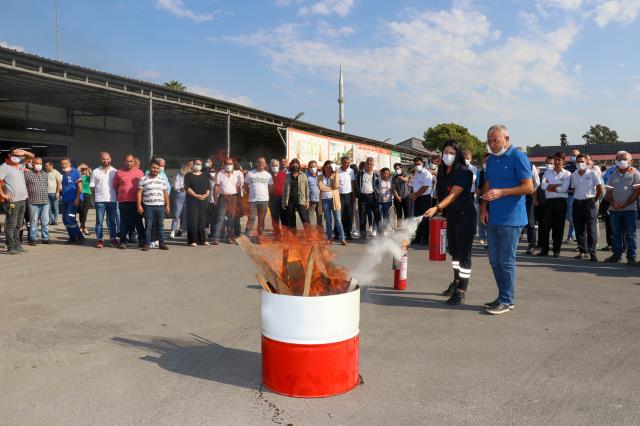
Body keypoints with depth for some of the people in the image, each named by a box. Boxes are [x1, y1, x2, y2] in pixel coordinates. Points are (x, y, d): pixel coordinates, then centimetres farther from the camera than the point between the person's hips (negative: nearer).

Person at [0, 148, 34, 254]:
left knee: (18, 225, 12)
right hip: (12, 200, -7)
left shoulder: (20, 164, 13)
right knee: (11, 225, -4)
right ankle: (11, 247, -1)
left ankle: (17, 245, 19)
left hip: (23, 199, 7)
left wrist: (23, 152, 1)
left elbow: (31, 156, 20)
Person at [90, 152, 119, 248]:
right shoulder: (95, 172, 4)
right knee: (99, 221, 2)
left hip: (112, 200, 1)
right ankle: (100, 239, 8)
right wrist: (94, 197, 0)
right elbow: (92, 186, 6)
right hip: (100, 200, -1)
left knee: (112, 221, 8)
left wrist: (117, 197, 1)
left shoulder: (115, 171, 7)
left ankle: (113, 238, 16)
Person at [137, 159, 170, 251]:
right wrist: (139, 205, -6)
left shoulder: (162, 179, 11)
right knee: (148, 226, 1)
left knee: (160, 226, 7)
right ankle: (147, 244, 7)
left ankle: (161, 243, 13)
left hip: (160, 206, 3)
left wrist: (167, 205, 9)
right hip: (148, 206, -2)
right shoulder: (143, 179, 2)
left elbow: (165, 193, 13)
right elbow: (139, 193, 1)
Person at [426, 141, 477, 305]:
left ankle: (461, 292, -2)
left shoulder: (463, 172, -16)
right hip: (451, 216, 8)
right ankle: (456, 282, 33)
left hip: (465, 216, -8)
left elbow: (453, 195, -25)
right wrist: (441, 212, 12)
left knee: (464, 253, -6)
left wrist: (437, 208, -36)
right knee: (454, 250, 17)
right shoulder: (443, 172, 7)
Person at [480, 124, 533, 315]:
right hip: (492, 218, 7)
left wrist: (501, 193, -20)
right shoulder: (491, 159, 13)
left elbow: (529, 187, -13)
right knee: (494, 260, 11)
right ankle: (504, 296, 23)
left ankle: (507, 301, 9)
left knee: (506, 261, -2)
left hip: (511, 219, -7)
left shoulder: (518, 157, -9)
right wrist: (484, 207, 3)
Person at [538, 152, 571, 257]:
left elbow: (564, 188, -12)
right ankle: (544, 249, 9)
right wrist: (558, 185, -8)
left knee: (559, 226, 2)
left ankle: (557, 250, 10)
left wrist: (550, 187, -4)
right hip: (549, 201, 2)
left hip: (561, 201, -2)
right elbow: (543, 185, -4)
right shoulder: (548, 172, 12)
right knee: (546, 225, 2)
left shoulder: (567, 174, 4)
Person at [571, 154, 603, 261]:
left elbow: (599, 189, -1)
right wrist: (577, 199, 8)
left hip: (589, 203, -4)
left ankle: (592, 252, -3)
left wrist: (594, 201, 2)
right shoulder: (573, 175, 8)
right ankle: (582, 250, 16)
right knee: (579, 229, 7)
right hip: (577, 203, 5)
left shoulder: (593, 174, -4)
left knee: (591, 229, -6)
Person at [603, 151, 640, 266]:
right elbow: (608, 192, 9)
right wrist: (612, 203, -8)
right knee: (616, 234, 8)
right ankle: (616, 255, 16)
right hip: (614, 209, 4)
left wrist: (624, 205, -13)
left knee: (630, 234, 0)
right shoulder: (613, 175, 12)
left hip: (629, 209, -4)